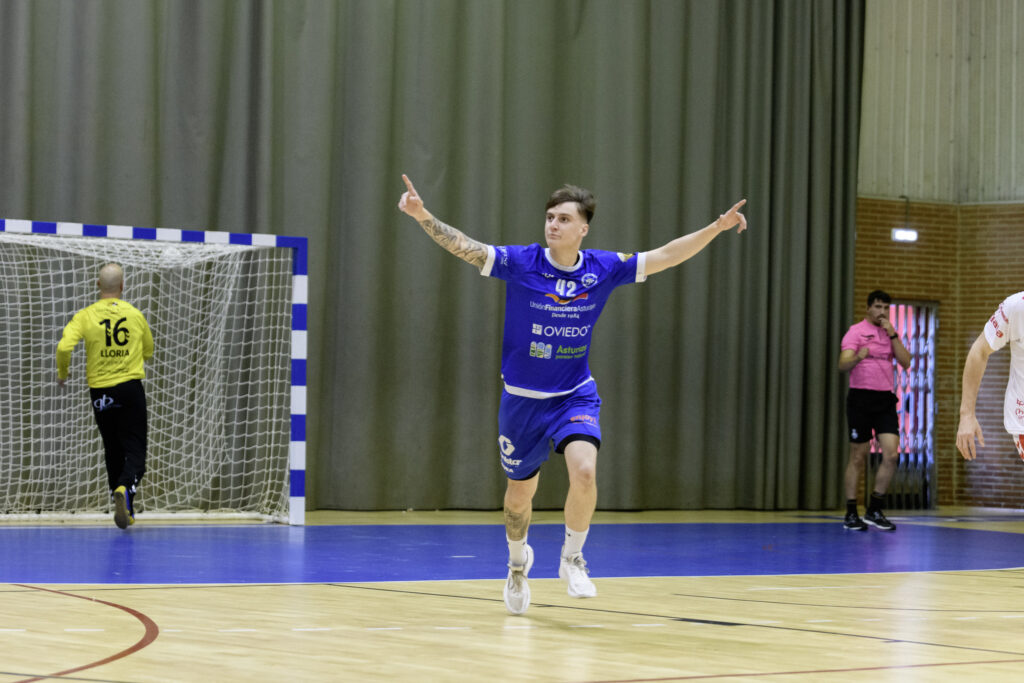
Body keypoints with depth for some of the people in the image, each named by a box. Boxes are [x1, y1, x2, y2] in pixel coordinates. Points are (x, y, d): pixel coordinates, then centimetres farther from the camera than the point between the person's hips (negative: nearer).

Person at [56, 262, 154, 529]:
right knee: (135, 449, -1)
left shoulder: (85, 316, -3)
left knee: (114, 452, 14)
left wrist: (62, 374, 4)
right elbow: (148, 352, 15)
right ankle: (125, 488, -31)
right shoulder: (136, 315, 2)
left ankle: (124, 510, 18)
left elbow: (64, 347, -15)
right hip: (132, 388, -1)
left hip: (101, 391, 1)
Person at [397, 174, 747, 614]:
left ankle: (572, 558, 0)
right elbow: (463, 247, -23)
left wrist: (717, 227, -10)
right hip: (522, 400, 0)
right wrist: (423, 216, -38)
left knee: (584, 472, -25)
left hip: (575, 396, 0)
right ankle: (518, 560, 45)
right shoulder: (520, 264, -13)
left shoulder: (603, 269, -7)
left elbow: (665, 256, -3)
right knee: (519, 495, 12)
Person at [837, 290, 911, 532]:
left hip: (885, 400, 5)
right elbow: (843, 364, -17)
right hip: (861, 397, -5)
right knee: (858, 457, -1)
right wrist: (857, 358, -39)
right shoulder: (856, 332, -4)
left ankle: (874, 510, 3)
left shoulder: (891, 334, 13)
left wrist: (892, 335, -8)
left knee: (891, 454, -7)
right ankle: (851, 515, 7)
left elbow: (905, 362, 1)